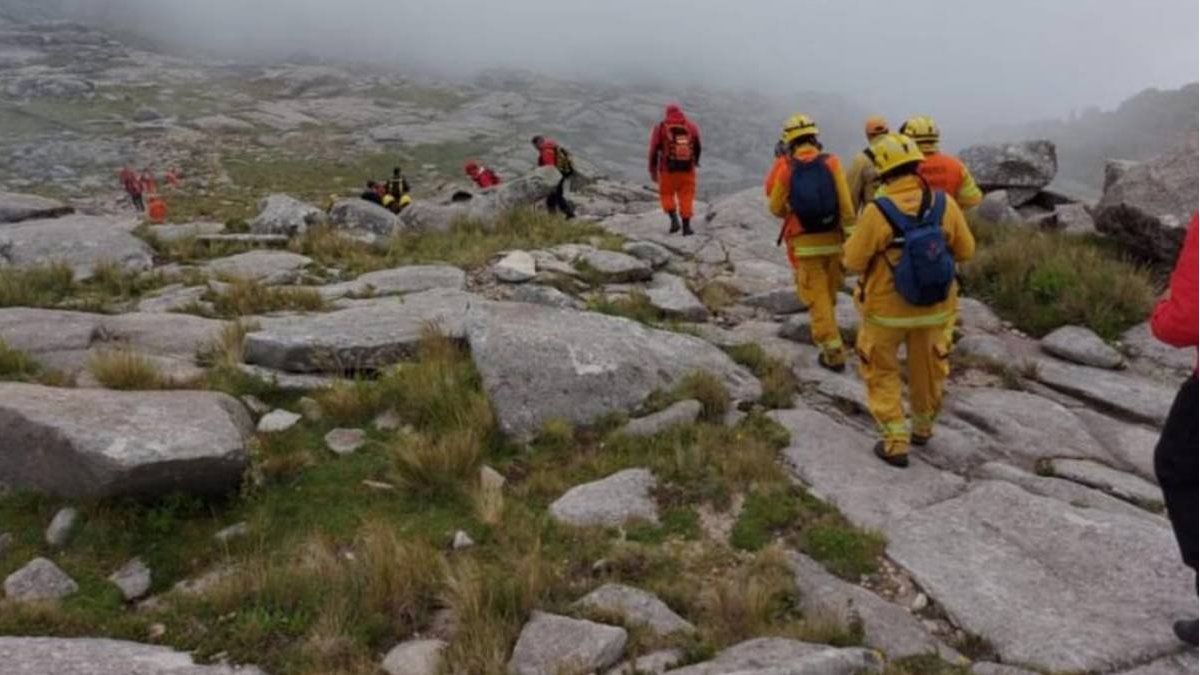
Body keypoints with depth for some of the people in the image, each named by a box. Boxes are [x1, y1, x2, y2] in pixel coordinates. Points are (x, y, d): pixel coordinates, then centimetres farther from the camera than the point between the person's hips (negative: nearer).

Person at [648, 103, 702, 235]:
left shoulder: (660, 128, -1)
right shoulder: (692, 127, 5)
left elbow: (654, 151, -2)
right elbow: (697, 147, 13)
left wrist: (653, 171, 6)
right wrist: (695, 161, 32)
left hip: (668, 169, -1)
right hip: (687, 169, 1)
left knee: (667, 194, 16)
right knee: (686, 197, 10)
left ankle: (674, 220, -2)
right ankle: (686, 226, 5)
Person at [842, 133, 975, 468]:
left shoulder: (877, 212, -24)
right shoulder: (944, 204, -13)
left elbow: (854, 261, -14)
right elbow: (965, 251, 0)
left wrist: (863, 237, 5)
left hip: (885, 308, -3)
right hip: (931, 307, 4)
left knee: (882, 373, 16)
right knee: (927, 369, 24)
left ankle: (895, 442, 12)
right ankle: (923, 427, 44)